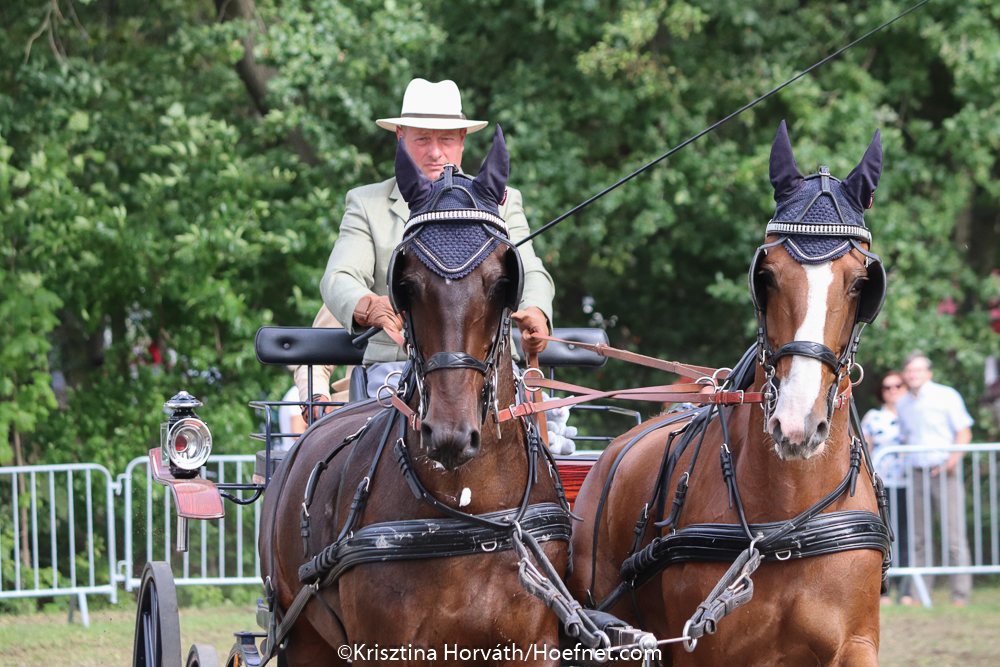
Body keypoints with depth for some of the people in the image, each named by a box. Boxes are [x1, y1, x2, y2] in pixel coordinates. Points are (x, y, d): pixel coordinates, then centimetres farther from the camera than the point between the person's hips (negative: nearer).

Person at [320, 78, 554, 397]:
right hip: (397, 362, -1)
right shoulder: (367, 204, 13)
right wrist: (368, 307, -27)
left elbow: (528, 274, 6)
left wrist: (535, 311, -21)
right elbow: (339, 279, 0)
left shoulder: (501, 203, 17)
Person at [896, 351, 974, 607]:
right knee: (917, 536, 2)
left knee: (953, 535, -9)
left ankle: (960, 594, -8)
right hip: (916, 475, 5)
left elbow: (964, 432, -1)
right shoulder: (902, 404, 14)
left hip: (943, 473, -5)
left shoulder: (946, 396, 0)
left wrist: (953, 459, -17)